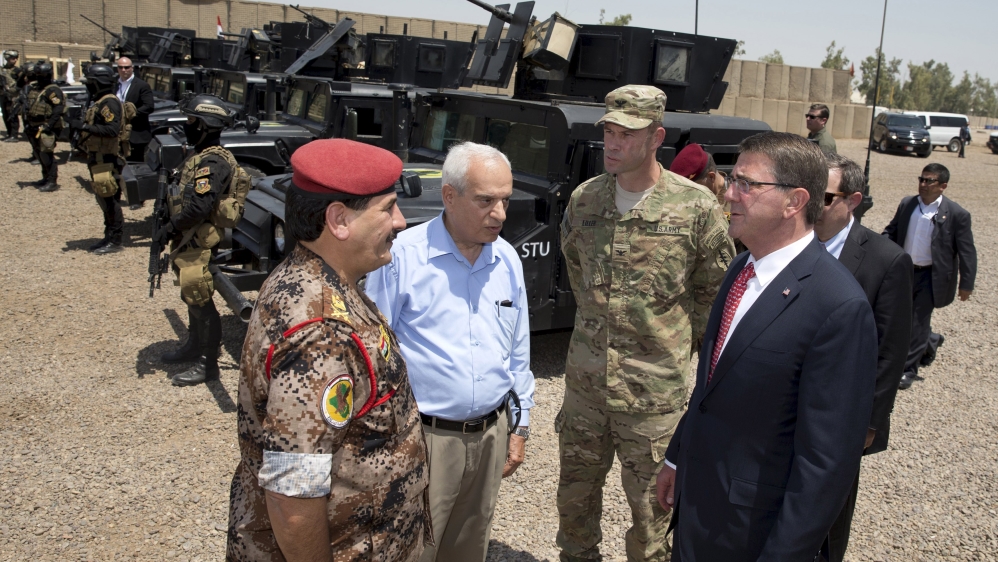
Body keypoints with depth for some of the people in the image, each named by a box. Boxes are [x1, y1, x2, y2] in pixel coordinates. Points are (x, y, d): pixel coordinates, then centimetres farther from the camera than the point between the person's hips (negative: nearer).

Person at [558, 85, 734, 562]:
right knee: (575, 497, 20)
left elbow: (715, 290, 0)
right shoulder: (583, 199, 0)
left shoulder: (696, 206, -12)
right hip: (585, 381, 4)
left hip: (654, 392, -4)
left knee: (650, 508, 12)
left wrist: (675, 340, 4)